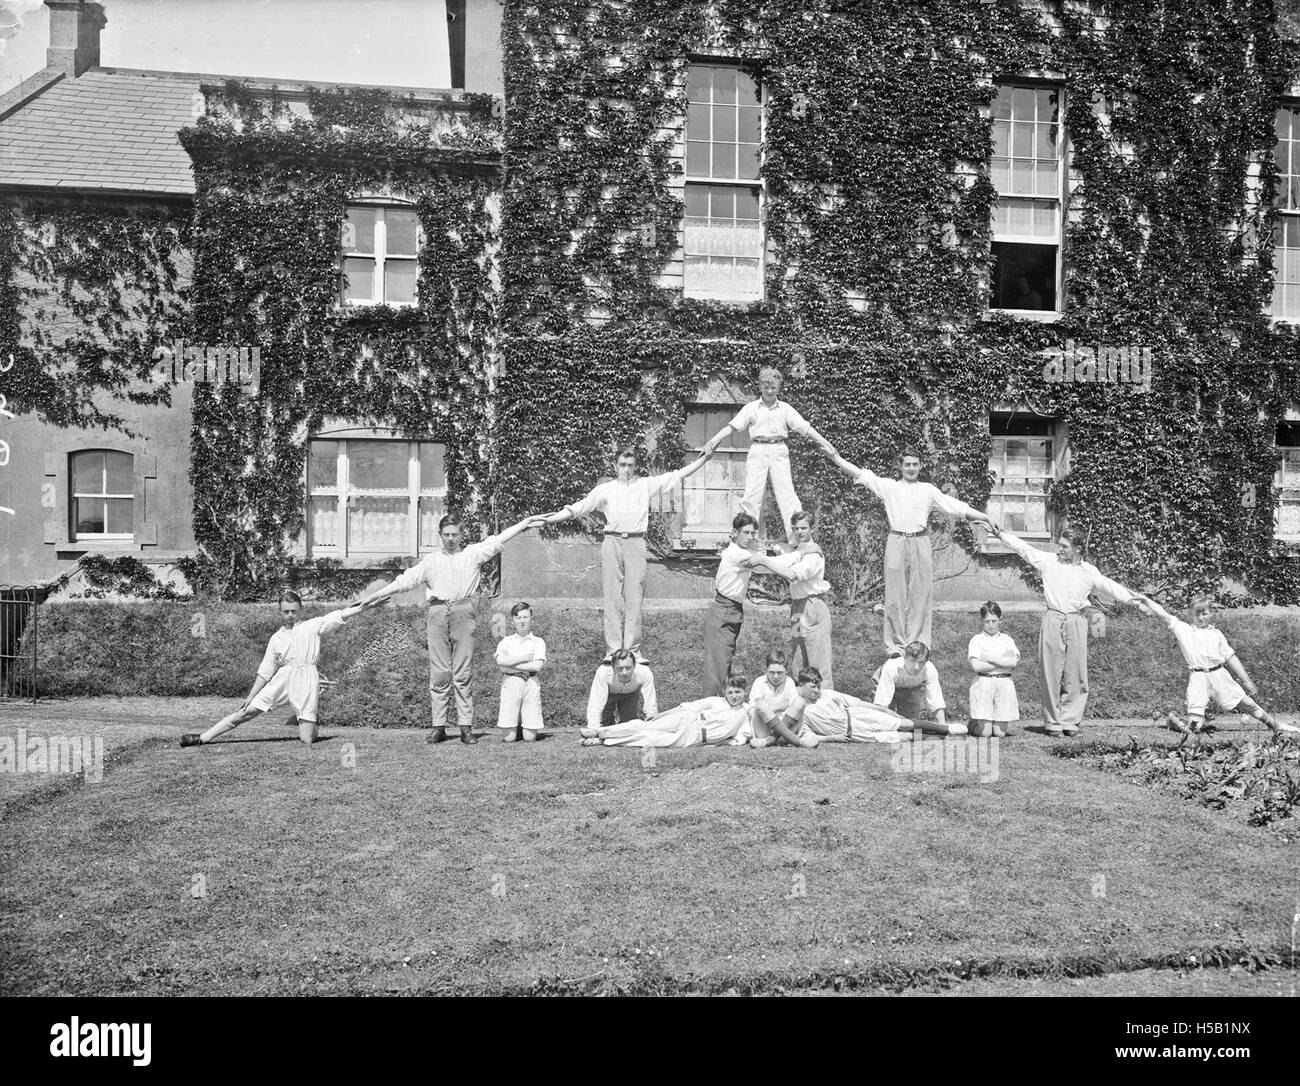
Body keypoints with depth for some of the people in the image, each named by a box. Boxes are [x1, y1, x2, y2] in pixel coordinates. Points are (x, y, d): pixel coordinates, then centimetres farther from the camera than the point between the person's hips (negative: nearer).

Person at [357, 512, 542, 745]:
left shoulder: (473, 554, 15)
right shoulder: (430, 560, 18)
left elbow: (498, 540, 8)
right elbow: (405, 580, 17)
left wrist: (525, 523, 1)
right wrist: (374, 596, 13)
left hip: (463, 613, -1)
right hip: (437, 613, 1)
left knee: (463, 674, -2)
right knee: (438, 673, -1)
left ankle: (466, 727, -1)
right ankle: (438, 726, 3)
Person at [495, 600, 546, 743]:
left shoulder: (538, 642, 7)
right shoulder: (506, 641, 11)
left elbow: (537, 666, -9)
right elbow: (501, 660, -9)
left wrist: (510, 664, -7)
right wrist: (525, 657, -8)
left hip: (531, 684, 0)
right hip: (510, 684, 0)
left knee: (530, 738, -2)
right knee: (508, 738, -2)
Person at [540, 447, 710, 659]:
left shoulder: (646, 485, 13)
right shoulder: (605, 489, 11)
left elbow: (679, 474, 14)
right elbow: (576, 509, 12)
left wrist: (705, 457, 10)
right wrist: (548, 520, 5)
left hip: (636, 544, 0)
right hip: (612, 543, 0)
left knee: (635, 598, -1)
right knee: (613, 597, 0)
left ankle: (633, 649, 4)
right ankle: (613, 649, 4)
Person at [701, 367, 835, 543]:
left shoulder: (785, 409, 10)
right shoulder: (751, 408, 8)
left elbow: (804, 427, 8)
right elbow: (733, 426, 2)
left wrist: (823, 442, 1)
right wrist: (714, 440, -9)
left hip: (779, 451, 0)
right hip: (757, 451, 0)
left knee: (787, 494, -7)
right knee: (752, 494, -5)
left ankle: (798, 539, -7)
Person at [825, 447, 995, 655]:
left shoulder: (928, 490, 12)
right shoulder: (890, 487, 8)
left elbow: (957, 507, 11)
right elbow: (861, 474, 3)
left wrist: (986, 518, 9)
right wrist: (835, 457, -4)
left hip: (919, 543, 1)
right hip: (897, 542, -1)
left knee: (920, 595, 2)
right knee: (895, 596, 1)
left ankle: (917, 645, 10)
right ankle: (895, 645, 8)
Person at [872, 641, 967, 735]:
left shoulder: (930, 670, -37)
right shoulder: (891, 668, -46)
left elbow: (936, 703, -32)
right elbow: (882, 703, -45)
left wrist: (943, 727, -41)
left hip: (912, 689, 2)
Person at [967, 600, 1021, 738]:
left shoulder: (1006, 639, 11)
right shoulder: (977, 640, 2)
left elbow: (1013, 661, -7)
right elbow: (975, 666, -12)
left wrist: (989, 658, -9)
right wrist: (1003, 662, -8)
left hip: (1004, 684, 2)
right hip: (983, 684, -2)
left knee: (1000, 732, 0)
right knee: (985, 733, -5)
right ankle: (972, 724, 27)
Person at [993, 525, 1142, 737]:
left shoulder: (1089, 571, 9)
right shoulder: (1048, 561, 7)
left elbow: (1110, 586, 11)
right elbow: (1023, 548, 7)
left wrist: (1132, 599, 4)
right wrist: (1000, 533, 4)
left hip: (1076, 622, 1)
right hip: (1052, 620, -1)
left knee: (1075, 675, 0)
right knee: (1050, 673, -1)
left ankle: (1070, 721, 7)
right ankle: (1053, 722, 5)